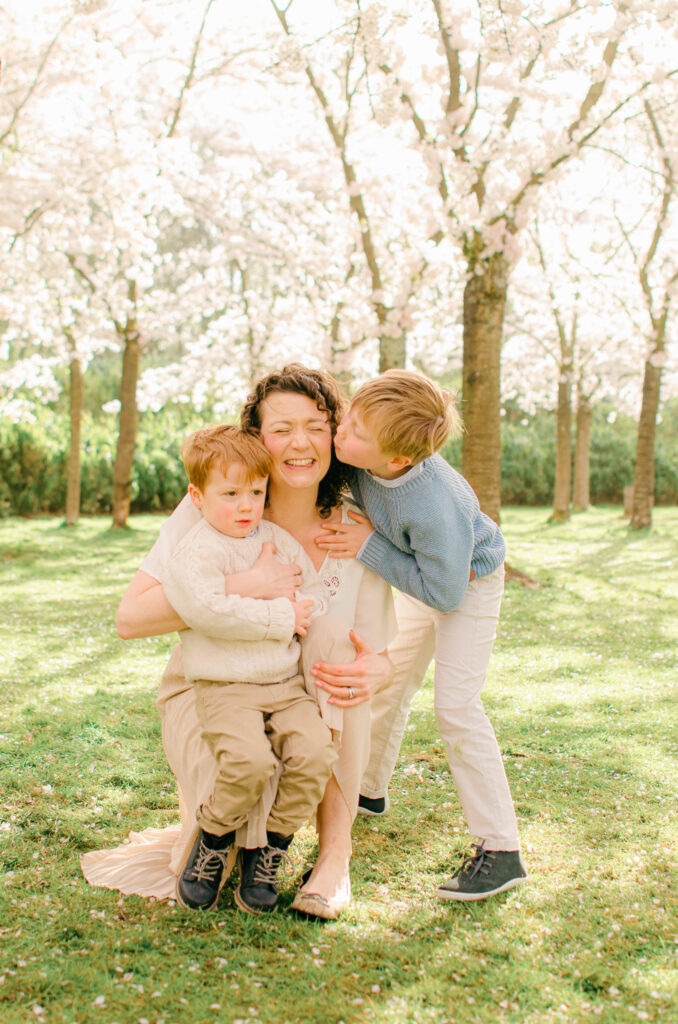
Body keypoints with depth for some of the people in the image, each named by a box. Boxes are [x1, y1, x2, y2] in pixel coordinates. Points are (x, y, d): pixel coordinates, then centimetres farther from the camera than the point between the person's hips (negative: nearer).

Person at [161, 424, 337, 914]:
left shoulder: (280, 540, 14)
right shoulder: (196, 552, -7)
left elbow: (317, 590, 19)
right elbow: (208, 610, -22)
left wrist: (304, 614, -4)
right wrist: (281, 617, -16)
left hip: (287, 684, 6)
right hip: (225, 686, -5)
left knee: (315, 753, -18)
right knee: (250, 759, -29)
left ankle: (270, 850, 3)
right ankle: (213, 843, 0)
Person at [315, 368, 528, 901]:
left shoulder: (436, 507, -45)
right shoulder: (364, 457, -27)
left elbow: (444, 592, -34)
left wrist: (369, 547, -35)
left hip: (468, 583, -8)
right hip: (423, 578, 8)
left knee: (455, 705, -15)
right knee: (389, 681, 20)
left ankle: (502, 851, -7)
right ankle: (369, 789, 44)